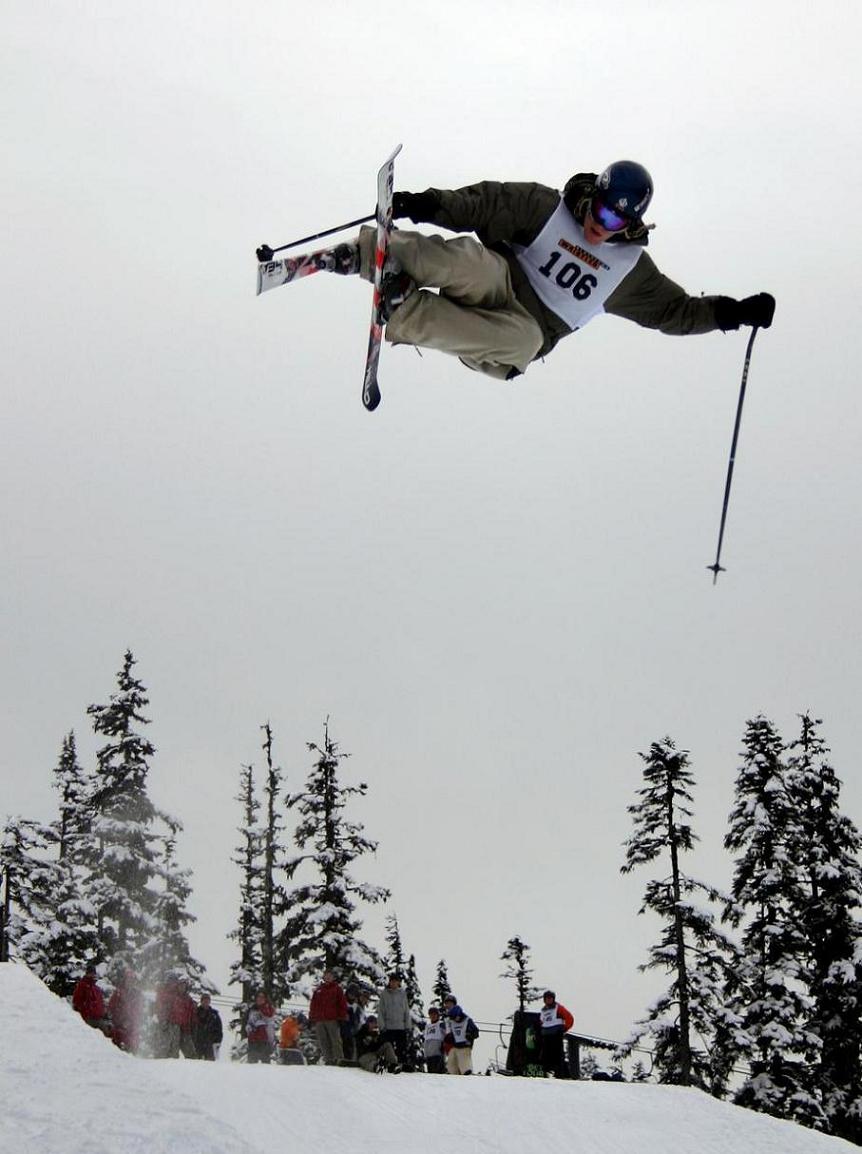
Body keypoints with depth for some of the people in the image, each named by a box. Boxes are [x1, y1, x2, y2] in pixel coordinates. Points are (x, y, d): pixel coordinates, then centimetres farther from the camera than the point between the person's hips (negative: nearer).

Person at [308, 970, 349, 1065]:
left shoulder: (337, 989, 6)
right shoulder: (318, 990, 17)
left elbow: (342, 1004, 1)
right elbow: (313, 1005, 17)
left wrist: (342, 1017, -6)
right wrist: (311, 1018, 11)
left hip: (332, 1020, -4)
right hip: (319, 1020, 4)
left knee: (335, 1040, -7)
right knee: (323, 1042, 3)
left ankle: (338, 1059, -8)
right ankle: (328, 1060, 7)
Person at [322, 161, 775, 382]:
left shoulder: (632, 270, 10)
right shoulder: (549, 208, 3)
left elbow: (675, 310, 17)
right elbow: (486, 203, -2)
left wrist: (731, 312, 4)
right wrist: (429, 204, -16)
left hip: (530, 329, 1)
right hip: (497, 284, -1)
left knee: (522, 342, -39)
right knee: (475, 259, -37)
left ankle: (404, 312, -47)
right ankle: (378, 252, -51)